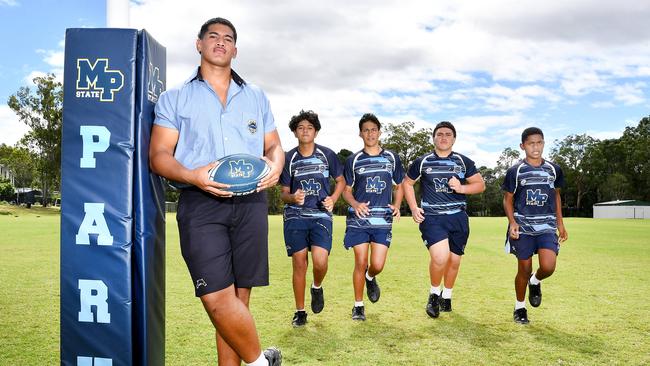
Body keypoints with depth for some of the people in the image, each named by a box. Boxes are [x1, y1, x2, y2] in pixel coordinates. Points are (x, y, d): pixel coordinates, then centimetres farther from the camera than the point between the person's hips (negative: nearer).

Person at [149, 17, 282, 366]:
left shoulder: (256, 96, 21)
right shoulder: (174, 98, 13)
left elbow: (274, 145, 21)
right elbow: (159, 155, 4)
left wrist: (275, 165, -4)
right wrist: (192, 175, -16)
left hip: (250, 202, 3)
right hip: (200, 204, -2)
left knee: (239, 296, 1)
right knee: (217, 297, -12)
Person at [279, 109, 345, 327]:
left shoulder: (327, 155, 3)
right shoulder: (289, 158, 4)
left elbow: (341, 181, 14)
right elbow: (284, 192, 9)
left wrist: (333, 199, -5)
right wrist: (293, 198, -15)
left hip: (321, 215, -1)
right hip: (295, 217, 1)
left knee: (320, 261, -18)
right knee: (299, 264, 0)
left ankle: (317, 288, 17)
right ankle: (300, 312, 16)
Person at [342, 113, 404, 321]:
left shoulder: (391, 158, 9)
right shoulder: (353, 160, 5)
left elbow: (399, 186, 16)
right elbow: (346, 190, 8)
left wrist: (397, 206, -2)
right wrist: (355, 204, -13)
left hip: (383, 220, 1)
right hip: (359, 220, -1)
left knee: (377, 265, -3)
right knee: (360, 263, -1)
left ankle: (370, 278, 34)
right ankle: (358, 306, 15)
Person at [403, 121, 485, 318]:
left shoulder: (463, 162, 7)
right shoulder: (422, 162, 5)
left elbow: (480, 185, 10)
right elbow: (407, 183, 16)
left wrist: (461, 188, -10)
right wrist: (414, 208, 4)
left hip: (458, 217, 3)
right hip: (431, 217, -3)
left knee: (454, 260, 10)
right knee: (440, 257, -22)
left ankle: (446, 295, 36)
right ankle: (434, 293, 5)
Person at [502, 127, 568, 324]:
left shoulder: (554, 169, 6)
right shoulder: (515, 171, -3)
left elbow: (556, 195, 17)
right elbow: (508, 199, 2)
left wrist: (560, 223, 14)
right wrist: (512, 222, -12)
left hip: (547, 226, 2)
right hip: (523, 227, -2)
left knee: (548, 266, -16)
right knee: (524, 269, 3)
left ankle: (535, 282, 20)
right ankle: (520, 308, 24)